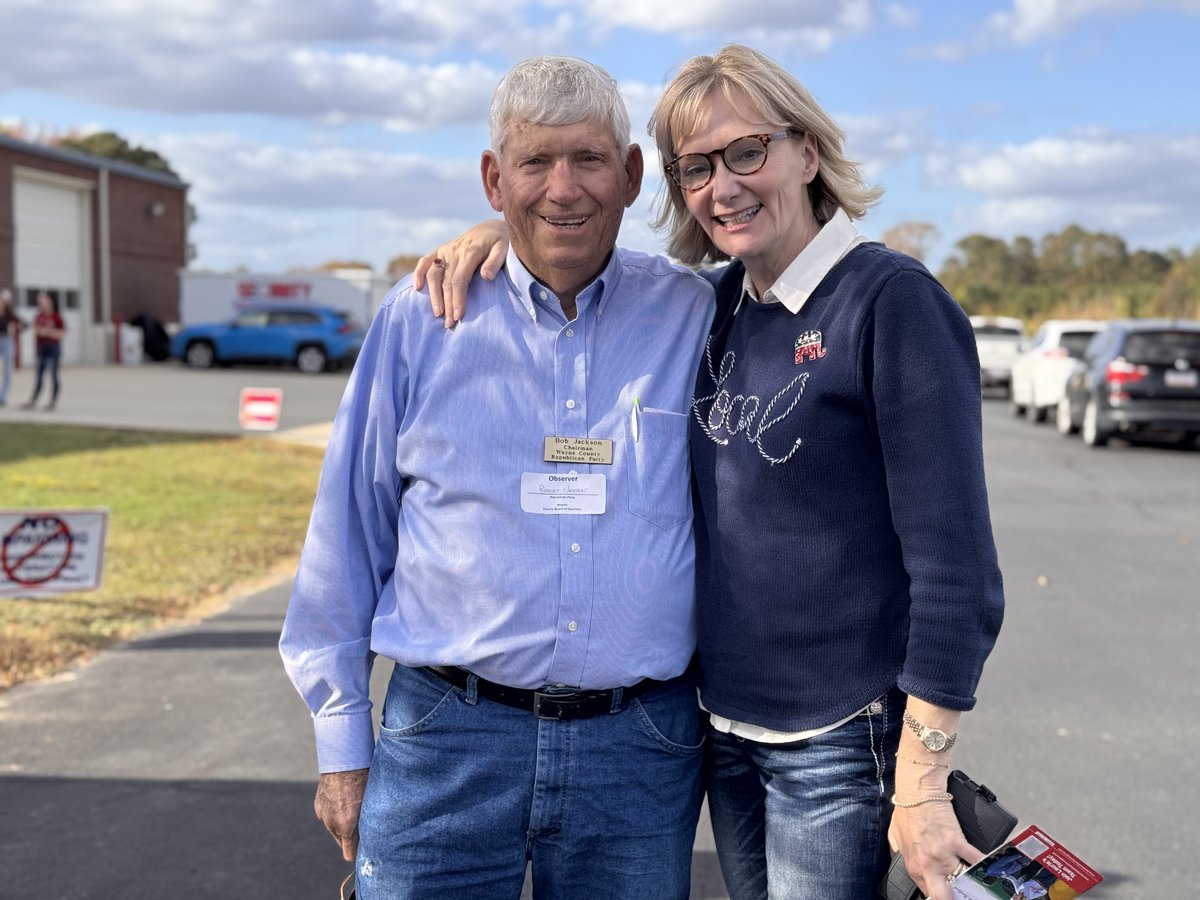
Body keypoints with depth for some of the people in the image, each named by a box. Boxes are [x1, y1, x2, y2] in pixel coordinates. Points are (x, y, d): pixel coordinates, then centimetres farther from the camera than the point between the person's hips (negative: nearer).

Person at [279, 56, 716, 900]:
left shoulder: (693, 317, 1)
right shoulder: (421, 317, -1)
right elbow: (350, 535, 5)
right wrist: (342, 738, 5)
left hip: (642, 744, 1)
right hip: (445, 738, 0)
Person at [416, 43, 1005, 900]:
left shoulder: (890, 299, -15)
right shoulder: (719, 305, 4)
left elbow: (955, 564, -17)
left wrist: (922, 785, -18)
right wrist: (507, 231, -1)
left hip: (836, 741, -6)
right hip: (724, 722, 6)